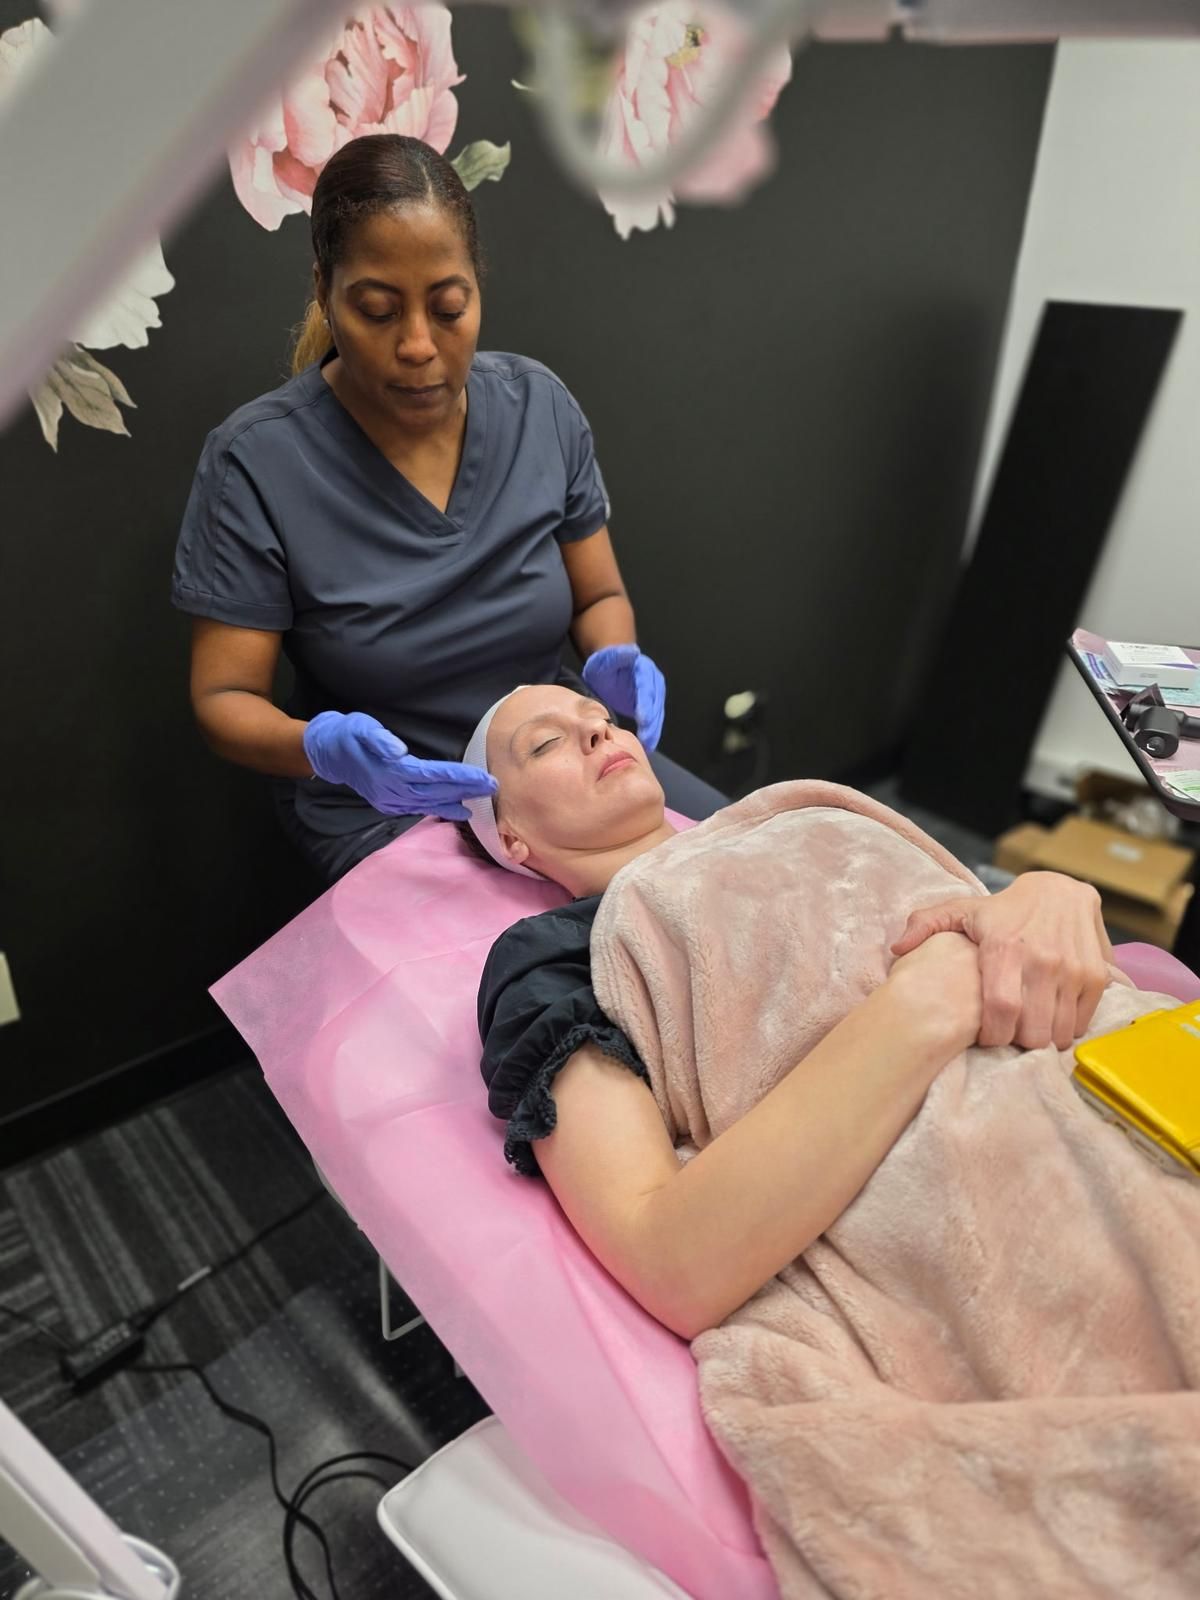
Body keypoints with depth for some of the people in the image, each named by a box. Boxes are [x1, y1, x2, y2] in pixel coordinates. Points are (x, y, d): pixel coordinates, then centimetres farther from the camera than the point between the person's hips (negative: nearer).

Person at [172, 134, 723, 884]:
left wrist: (615, 661, -18)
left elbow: (600, 596, 6)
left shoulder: (541, 405, -4)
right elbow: (225, 697, -10)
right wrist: (323, 746, -32)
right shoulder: (256, 459, -14)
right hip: (379, 802, -4)